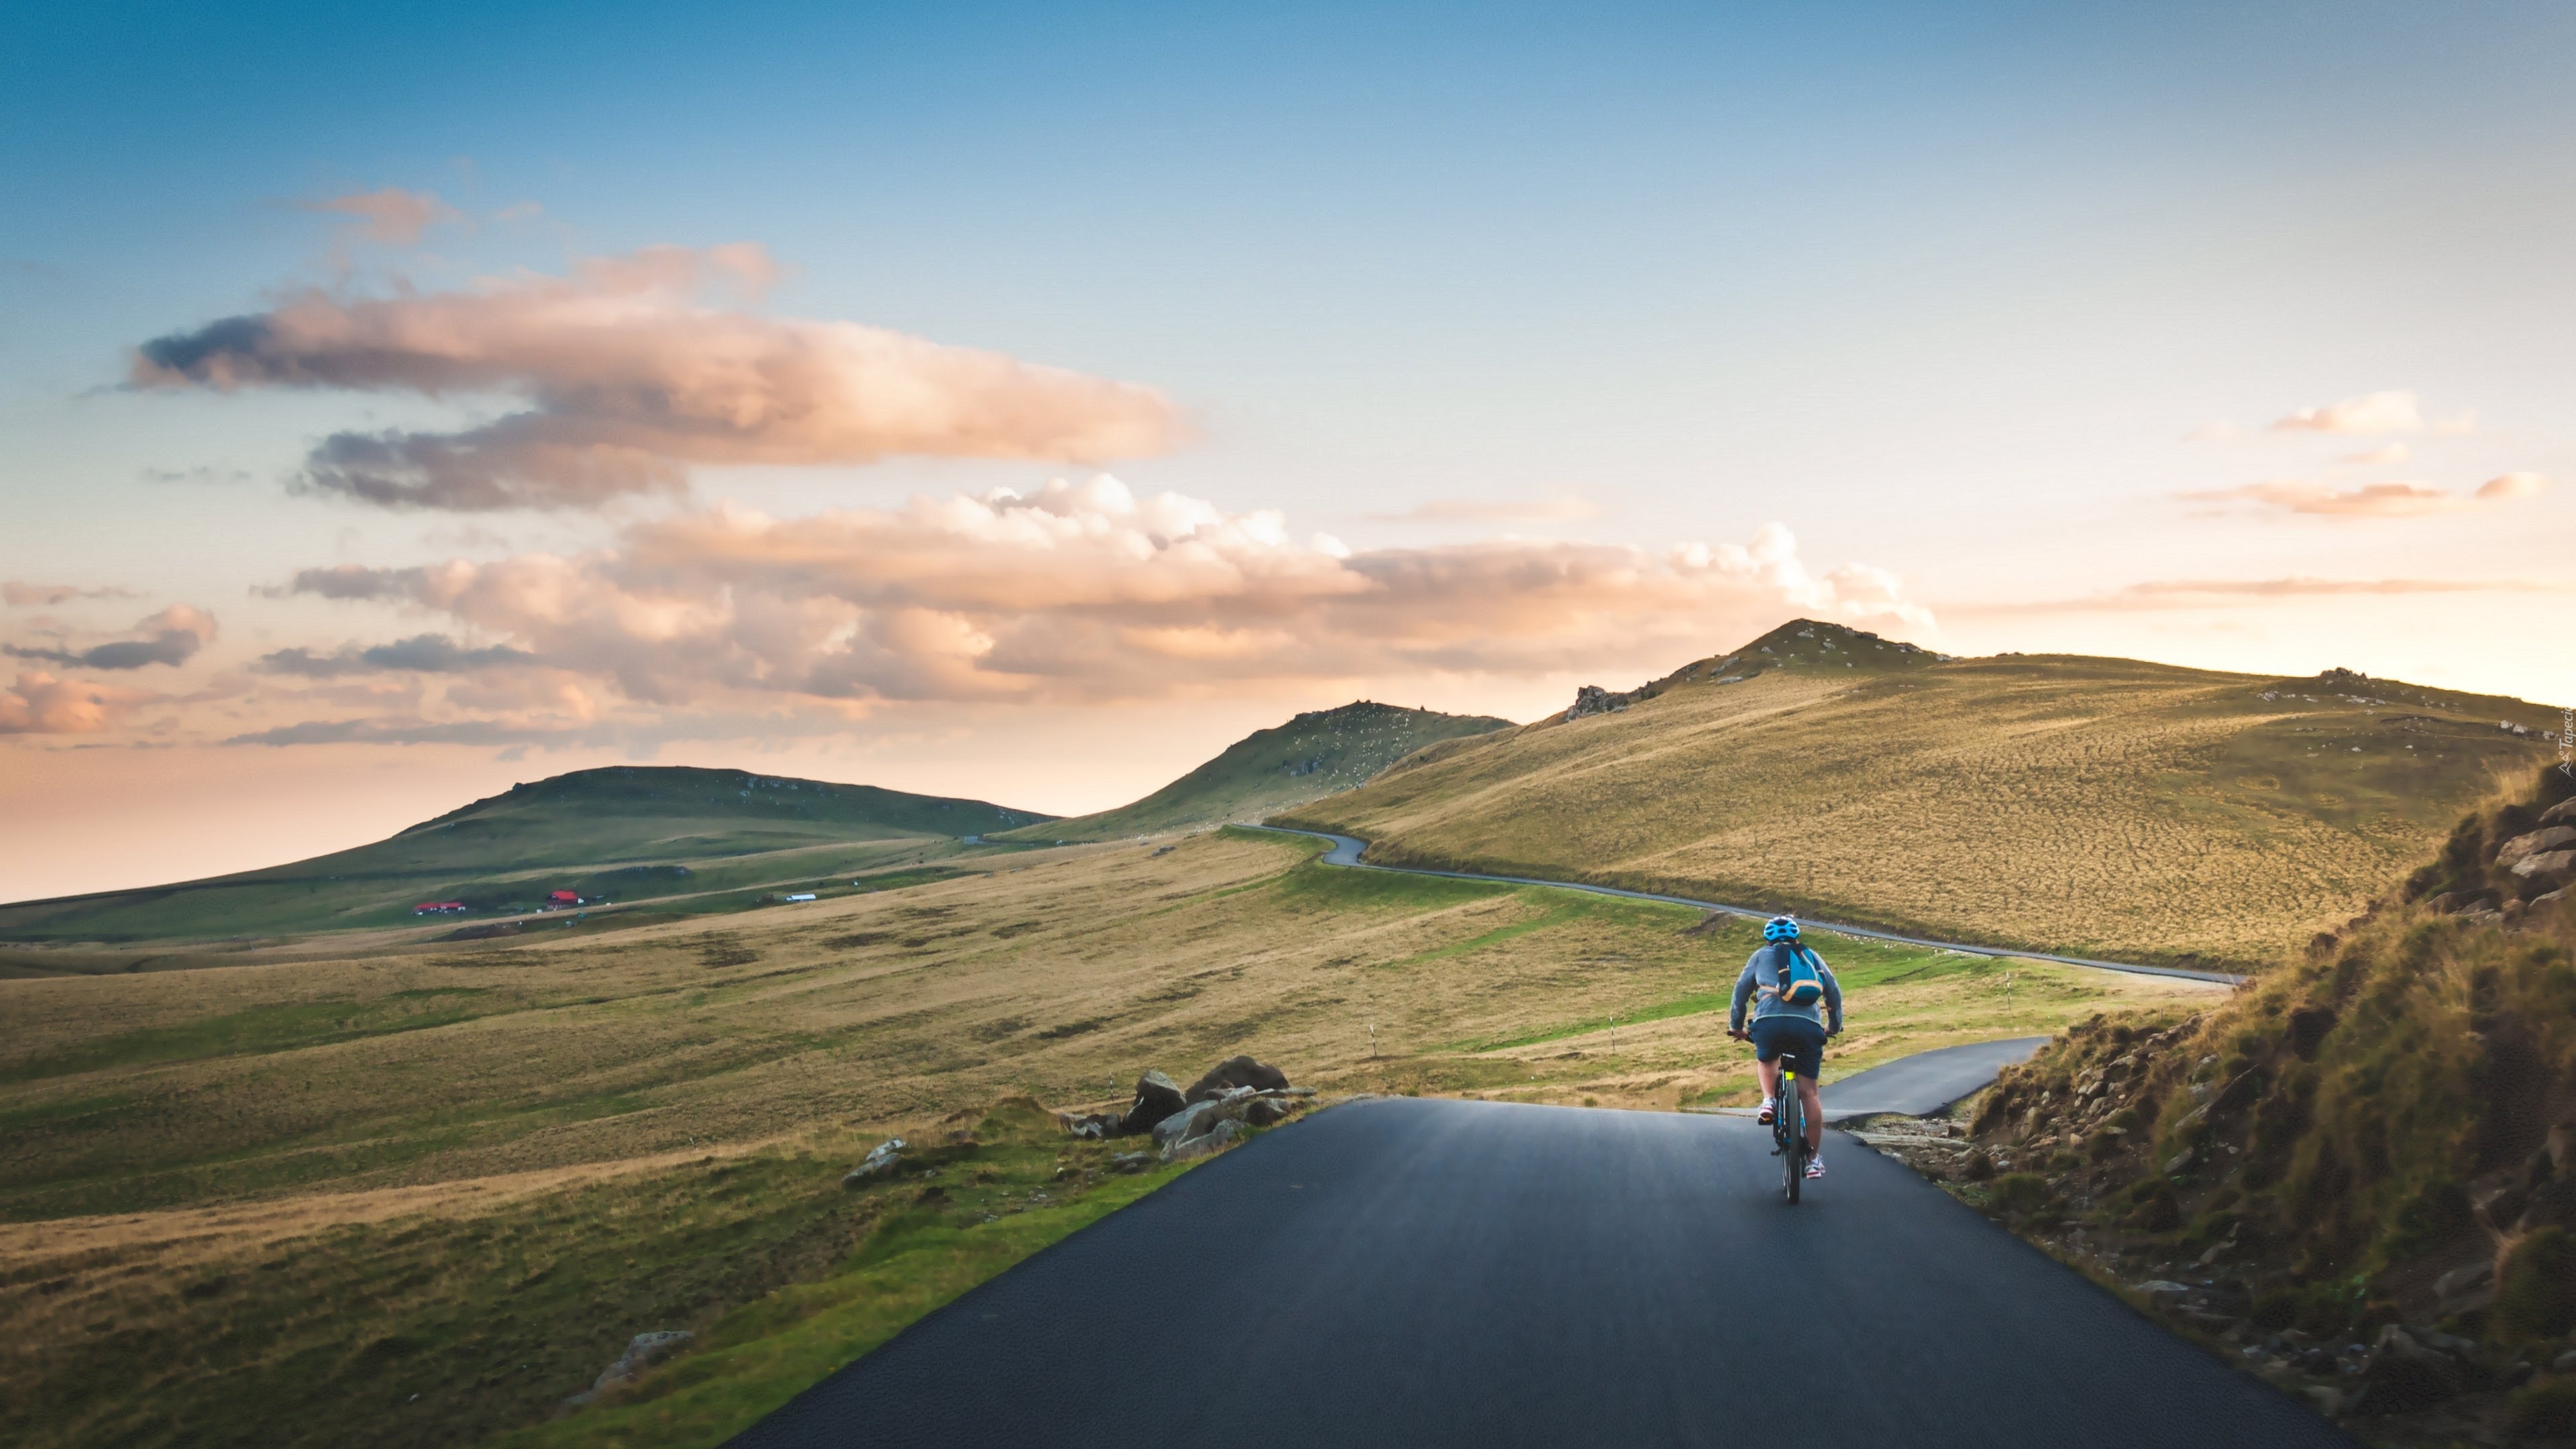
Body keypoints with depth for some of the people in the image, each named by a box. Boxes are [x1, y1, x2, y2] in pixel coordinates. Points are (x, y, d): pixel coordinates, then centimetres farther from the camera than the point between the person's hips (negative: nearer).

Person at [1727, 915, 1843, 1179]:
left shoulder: (1761, 956, 24)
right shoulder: (1811, 956, 28)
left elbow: (1741, 989, 22)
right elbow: (1834, 991, 27)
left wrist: (1736, 1026, 30)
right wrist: (1834, 1026, 39)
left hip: (1770, 1021, -1)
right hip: (1808, 1024, 1)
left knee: (1765, 1061, 32)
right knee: (1808, 1091, 7)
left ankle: (1769, 1100, 7)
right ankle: (1814, 1158, 7)